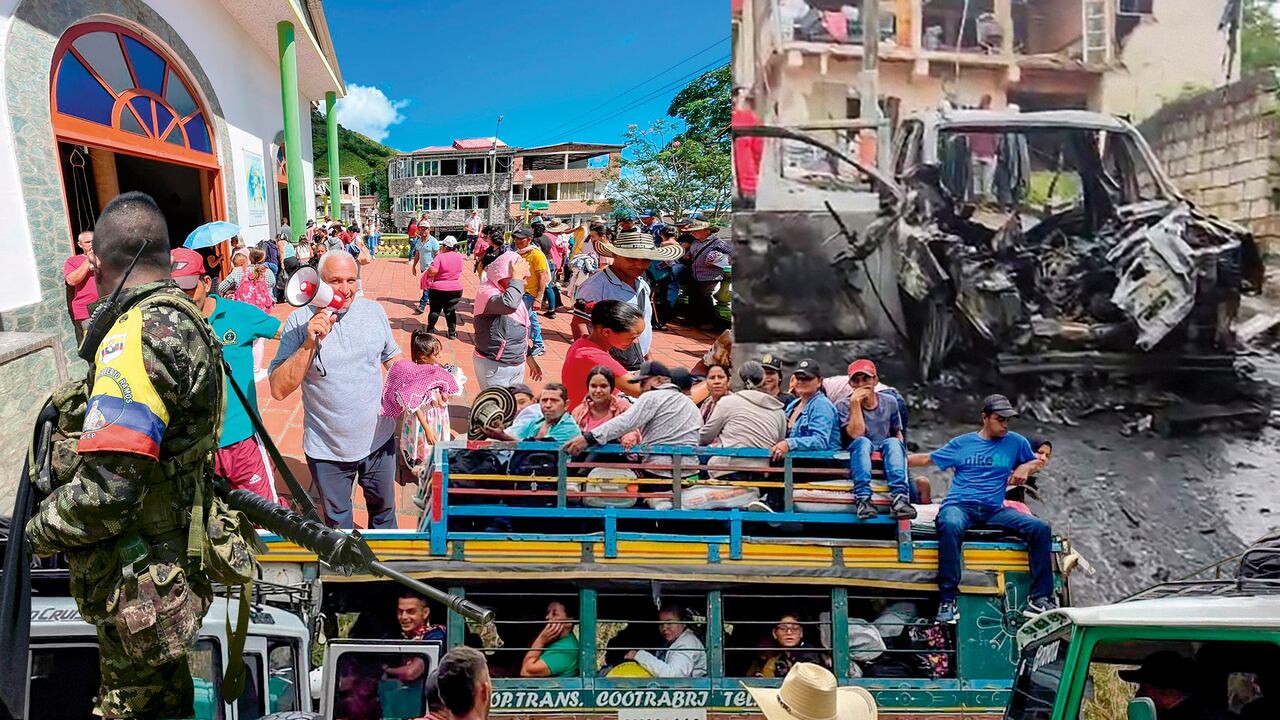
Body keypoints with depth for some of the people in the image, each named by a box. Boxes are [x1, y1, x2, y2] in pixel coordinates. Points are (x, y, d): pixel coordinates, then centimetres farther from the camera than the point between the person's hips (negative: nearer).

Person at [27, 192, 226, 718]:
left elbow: (107, 493, -29)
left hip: (141, 593, -9)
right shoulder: (186, 320, 6)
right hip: (179, 560, 9)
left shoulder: (138, 335, -24)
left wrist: (41, 531, -11)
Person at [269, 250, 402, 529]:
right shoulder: (300, 321, -14)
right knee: (338, 522, 19)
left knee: (384, 511, 23)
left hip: (378, 441, 2)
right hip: (327, 451, -2)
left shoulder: (374, 311, -5)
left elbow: (394, 361, 9)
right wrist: (310, 344, -28)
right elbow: (279, 390, -18)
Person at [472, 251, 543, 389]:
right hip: (494, 367, -9)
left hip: (517, 366, 9)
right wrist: (517, 277, -26)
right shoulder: (487, 292, -17)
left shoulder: (513, 294, 10)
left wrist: (529, 357, 22)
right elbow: (509, 304, -40)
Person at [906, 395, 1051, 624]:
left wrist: (1025, 468, 6)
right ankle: (948, 599, -36)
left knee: (1040, 528, -19)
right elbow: (926, 459, 20)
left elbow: (1037, 462, 30)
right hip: (959, 506, -2)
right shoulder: (962, 443, 14)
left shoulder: (1015, 442, 16)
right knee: (950, 526, -39)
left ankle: (1040, 599, -13)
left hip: (994, 510, 3)